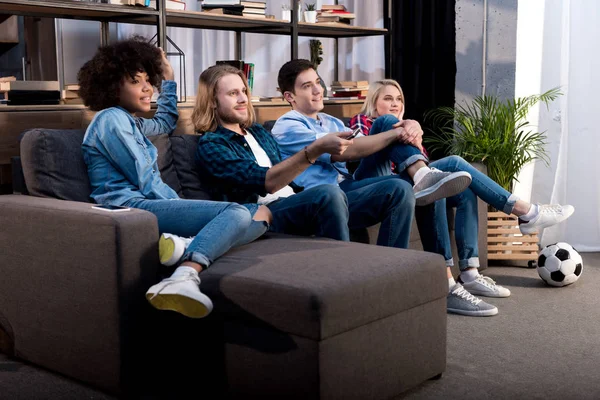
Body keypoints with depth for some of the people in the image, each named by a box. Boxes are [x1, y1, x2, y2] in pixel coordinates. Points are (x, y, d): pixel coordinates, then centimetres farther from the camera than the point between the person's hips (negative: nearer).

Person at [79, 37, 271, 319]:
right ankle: (184, 278, -53)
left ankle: (183, 243, -30)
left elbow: (166, 122, 51)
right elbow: (144, 180, -8)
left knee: (260, 215, -4)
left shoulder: (131, 122, 29)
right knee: (235, 213, -28)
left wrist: (168, 77, 47)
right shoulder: (111, 118, -2)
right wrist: (180, 207, 1)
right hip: (131, 206, -10)